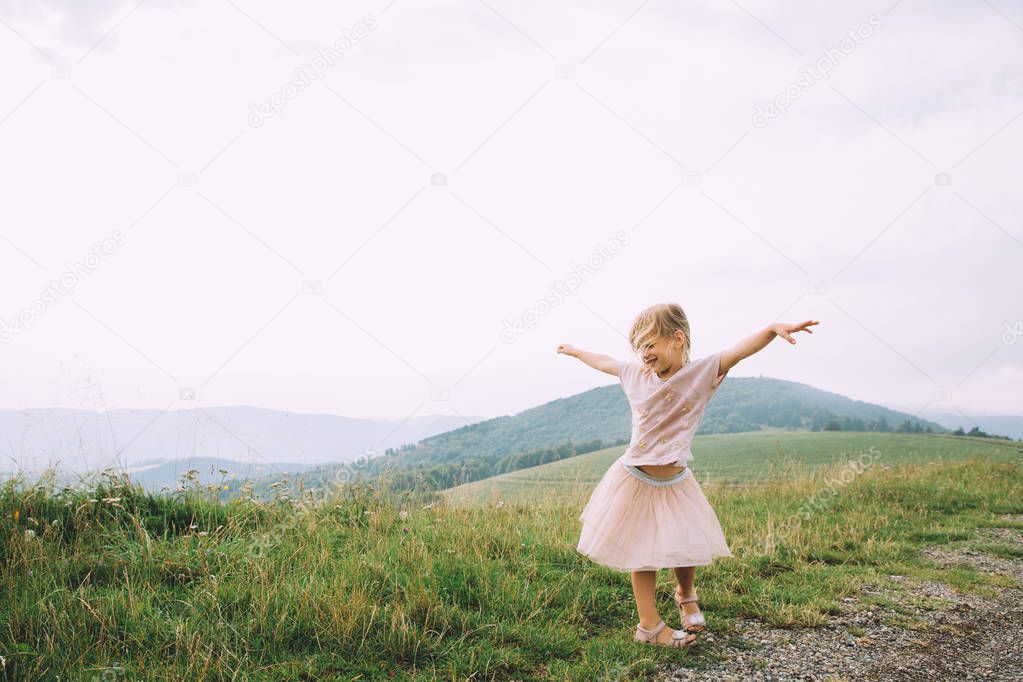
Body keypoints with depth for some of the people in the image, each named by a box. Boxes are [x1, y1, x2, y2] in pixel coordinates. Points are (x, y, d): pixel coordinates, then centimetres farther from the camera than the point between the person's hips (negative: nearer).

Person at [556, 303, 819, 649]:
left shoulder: (702, 371, -11)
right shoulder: (635, 374, -2)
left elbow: (740, 349, -27)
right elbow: (604, 362, 17)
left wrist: (773, 328, -43)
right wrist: (575, 351, 33)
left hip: (674, 482, -1)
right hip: (636, 480, 1)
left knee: (686, 549, 4)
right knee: (642, 555, 5)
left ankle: (686, 596, 36)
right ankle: (649, 625, 14)